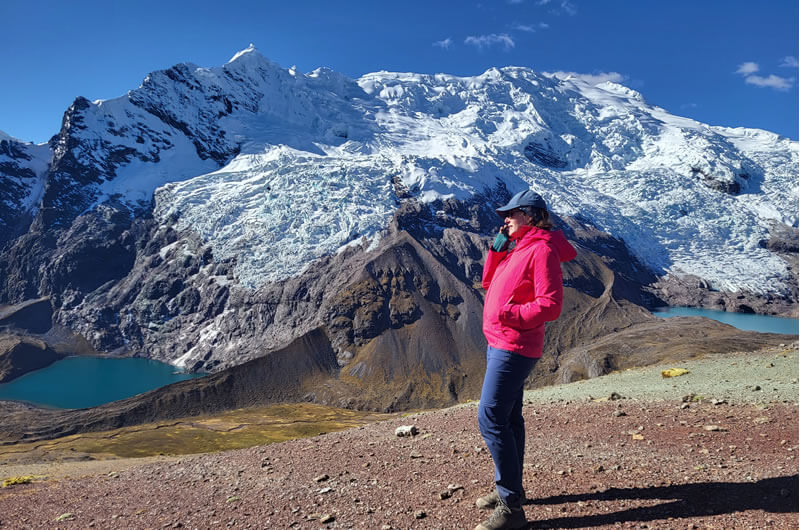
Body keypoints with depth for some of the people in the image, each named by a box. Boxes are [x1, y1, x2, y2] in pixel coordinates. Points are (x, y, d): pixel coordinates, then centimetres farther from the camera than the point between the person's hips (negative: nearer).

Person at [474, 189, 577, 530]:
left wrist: (509, 314, -23)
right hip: (499, 343, 10)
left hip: (514, 348, -10)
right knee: (508, 417, 17)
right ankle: (509, 489, 31)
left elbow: (550, 306, -22)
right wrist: (497, 248, 6)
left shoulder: (542, 249, -16)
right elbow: (490, 282, 17)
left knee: (491, 419, -11)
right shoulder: (520, 247, 14)